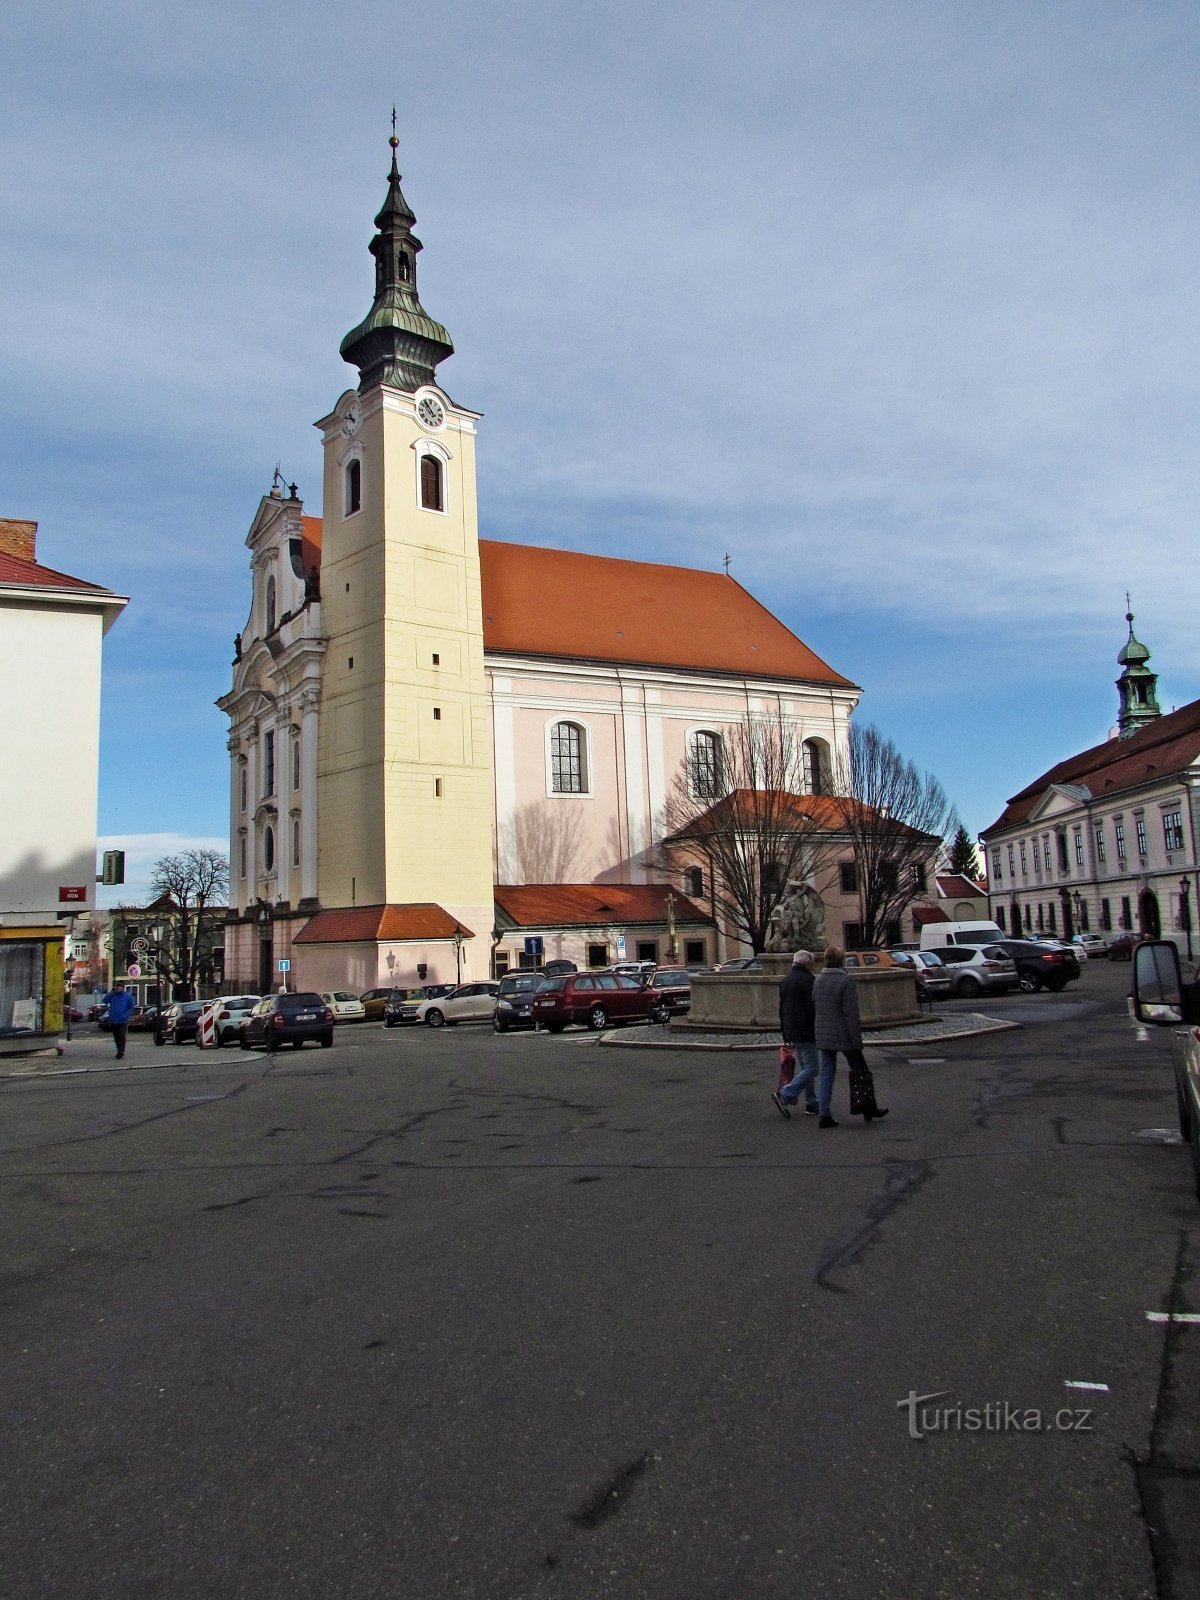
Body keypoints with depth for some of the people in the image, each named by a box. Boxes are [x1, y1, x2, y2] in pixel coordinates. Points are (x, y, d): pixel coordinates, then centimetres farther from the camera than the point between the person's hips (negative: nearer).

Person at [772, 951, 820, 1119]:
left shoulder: (785, 981, 15)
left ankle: (812, 1103, 17)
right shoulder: (807, 980, -13)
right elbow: (813, 1009, -18)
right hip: (806, 1033, -9)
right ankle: (784, 1096, -15)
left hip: (792, 1033, 9)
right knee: (811, 1068, -8)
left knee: (805, 1067, 15)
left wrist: (785, 1034, 23)